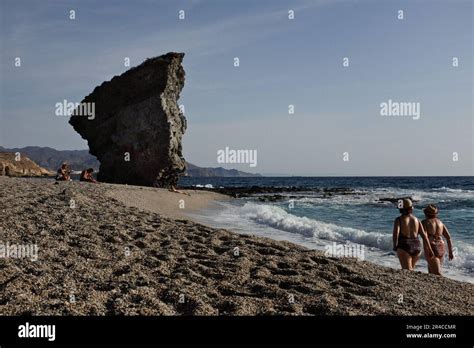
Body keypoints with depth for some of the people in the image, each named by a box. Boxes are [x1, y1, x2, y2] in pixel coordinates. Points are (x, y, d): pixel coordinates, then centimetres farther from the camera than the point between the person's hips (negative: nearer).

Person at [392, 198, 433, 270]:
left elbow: (396, 233, -19)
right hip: (416, 247, 5)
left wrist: (395, 246, -7)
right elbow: (424, 235, 5)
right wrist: (429, 249, 7)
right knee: (411, 269, 22)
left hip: (404, 247, -5)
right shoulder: (416, 220, 10)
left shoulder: (398, 220, -4)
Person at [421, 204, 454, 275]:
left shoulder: (424, 222, -3)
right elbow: (448, 237, 8)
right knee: (431, 271, 22)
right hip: (441, 249, 7)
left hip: (432, 249, -7)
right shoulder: (440, 222, 14)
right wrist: (450, 252, 11)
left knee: (437, 274, -9)